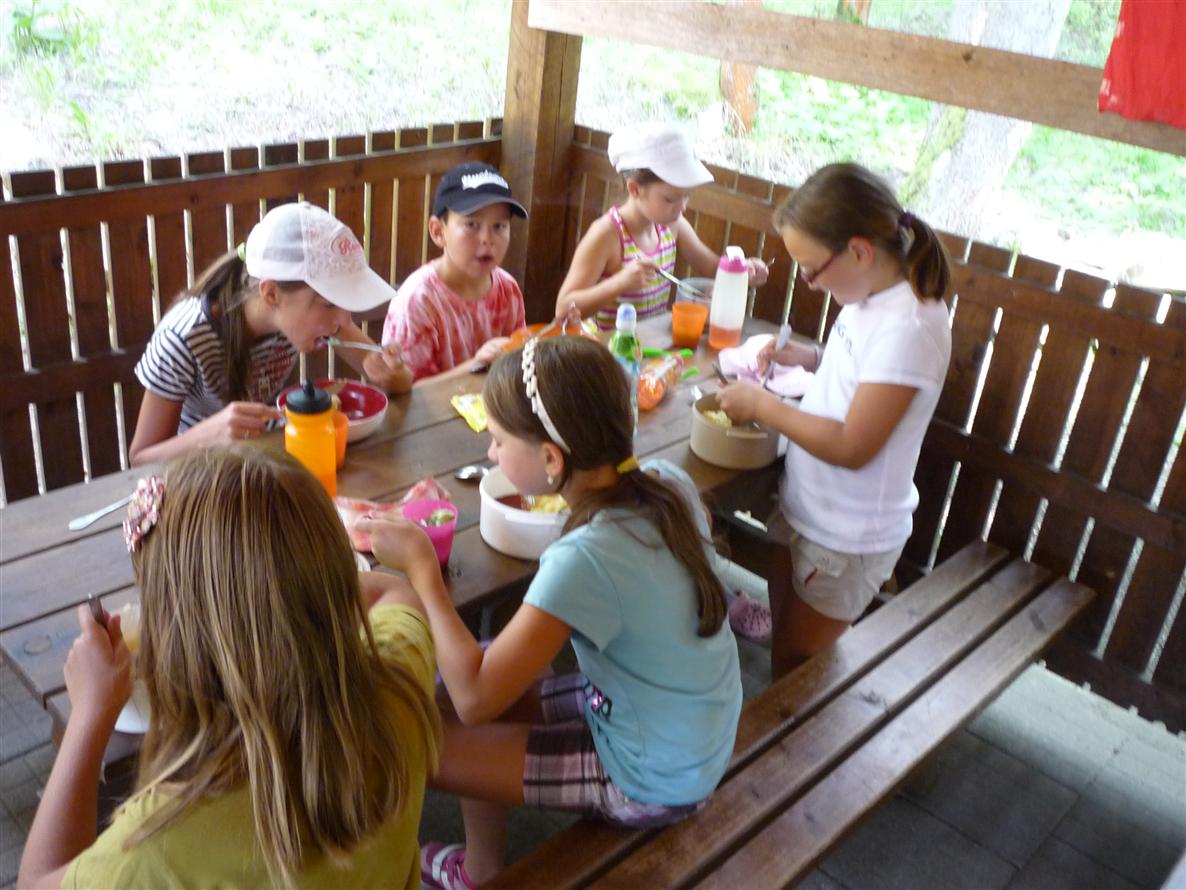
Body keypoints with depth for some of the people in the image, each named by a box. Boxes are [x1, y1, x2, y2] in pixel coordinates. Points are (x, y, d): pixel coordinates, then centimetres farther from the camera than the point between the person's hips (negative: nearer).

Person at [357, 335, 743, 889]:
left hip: (653, 782, -7)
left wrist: (420, 565, -21)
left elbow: (474, 699, -27)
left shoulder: (585, 560, -34)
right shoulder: (668, 482, -12)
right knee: (494, 672, 13)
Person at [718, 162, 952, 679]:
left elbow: (853, 448, -30)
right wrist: (806, 357, 0)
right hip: (809, 512, 9)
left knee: (795, 667, 10)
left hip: (848, 540, -9)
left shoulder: (909, 326, -29)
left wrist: (761, 405, -21)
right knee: (783, 640, 25)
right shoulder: (871, 298, -2)